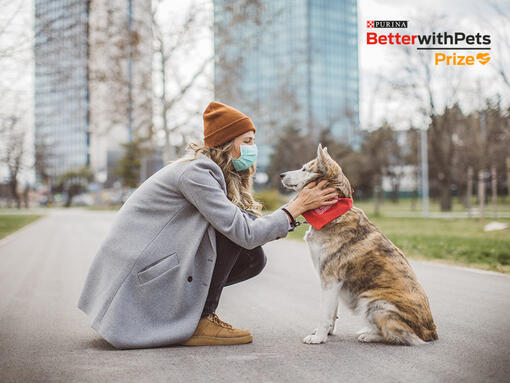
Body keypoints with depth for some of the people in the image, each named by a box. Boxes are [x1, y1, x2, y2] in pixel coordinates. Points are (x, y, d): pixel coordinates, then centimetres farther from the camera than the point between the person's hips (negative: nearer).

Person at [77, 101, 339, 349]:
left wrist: (306, 208, -5)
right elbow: (246, 233, -24)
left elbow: (253, 226, 4)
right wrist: (296, 207, -16)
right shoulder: (195, 172, -19)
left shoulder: (224, 176, 11)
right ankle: (199, 322, -12)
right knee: (230, 230, -20)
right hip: (136, 272, -9)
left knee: (253, 258, -1)